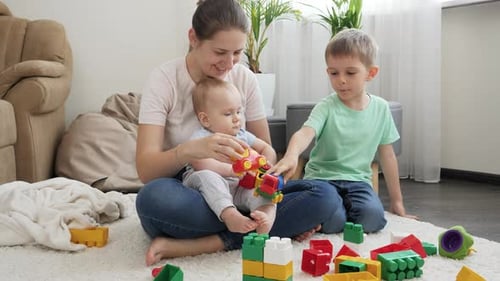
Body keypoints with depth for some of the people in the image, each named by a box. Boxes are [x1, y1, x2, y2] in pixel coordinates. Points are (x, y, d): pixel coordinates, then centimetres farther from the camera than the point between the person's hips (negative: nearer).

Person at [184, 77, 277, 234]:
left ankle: (267, 211, -53)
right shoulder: (200, 137, -2)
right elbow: (199, 164, -21)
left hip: (240, 187, 5)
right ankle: (230, 214, -51)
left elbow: (268, 150, 25)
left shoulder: (242, 135, 20)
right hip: (211, 187, -4)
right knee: (205, 176, -36)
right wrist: (232, 170, -25)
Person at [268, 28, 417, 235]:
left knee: (372, 218, -26)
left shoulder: (381, 108, 4)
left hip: (357, 180, 3)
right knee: (332, 219, -31)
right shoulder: (326, 107, -7)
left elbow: (387, 155, 12)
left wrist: (397, 202, 16)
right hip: (322, 177, -3)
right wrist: (291, 156, -51)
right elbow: (305, 133, -27)